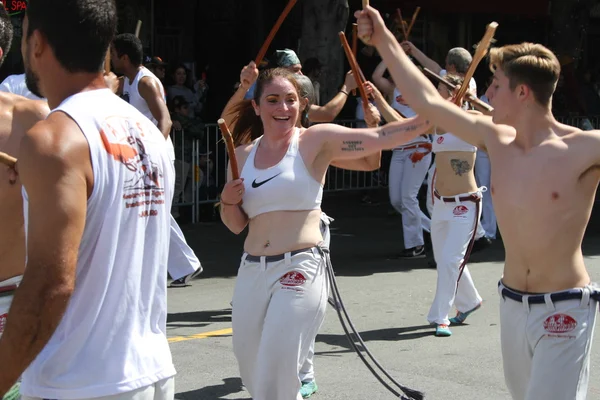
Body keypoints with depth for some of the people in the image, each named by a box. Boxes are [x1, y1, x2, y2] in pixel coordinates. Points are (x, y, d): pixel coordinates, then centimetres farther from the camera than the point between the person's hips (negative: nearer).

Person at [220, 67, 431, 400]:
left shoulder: (315, 141, -3)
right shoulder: (243, 155, 10)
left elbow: (379, 138, -15)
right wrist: (228, 201, -5)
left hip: (300, 269, -6)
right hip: (252, 270, 6)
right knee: (253, 373, 16)